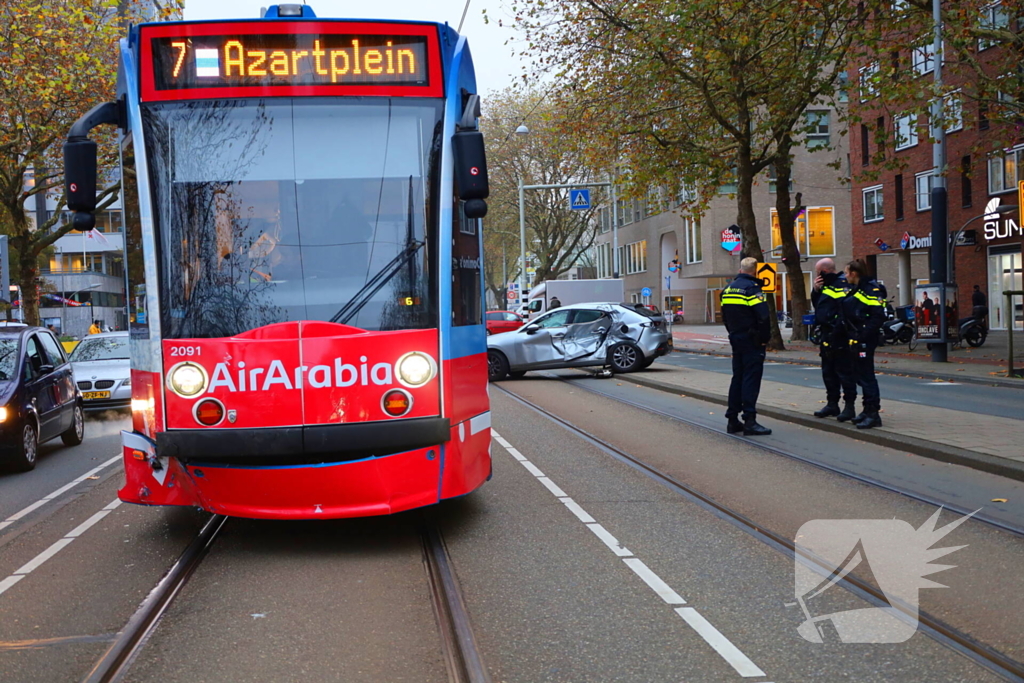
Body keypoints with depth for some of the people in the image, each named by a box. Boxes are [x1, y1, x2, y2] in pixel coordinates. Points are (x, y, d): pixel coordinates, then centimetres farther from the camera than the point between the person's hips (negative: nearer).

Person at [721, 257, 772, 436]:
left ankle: (732, 419, 14)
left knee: (737, 378, 13)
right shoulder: (752, 288, -13)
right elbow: (763, 316, -19)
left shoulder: (728, 289, 12)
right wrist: (765, 338, -8)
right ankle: (749, 421, -10)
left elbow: (725, 317, 18)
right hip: (752, 342, -7)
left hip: (736, 340, 8)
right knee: (751, 379, -7)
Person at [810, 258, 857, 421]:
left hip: (838, 337, -10)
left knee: (844, 371, -5)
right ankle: (832, 404, 24)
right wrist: (816, 290, 8)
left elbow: (845, 311, -22)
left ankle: (850, 406, 0)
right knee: (828, 371, 15)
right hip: (827, 337, 10)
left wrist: (836, 332, -24)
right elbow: (817, 305, 25)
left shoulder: (842, 285, -14)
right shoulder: (827, 286, 17)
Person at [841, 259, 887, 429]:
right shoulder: (853, 290, 18)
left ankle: (873, 414, -6)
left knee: (866, 376, -8)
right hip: (855, 340, 10)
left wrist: (862, 336, -22)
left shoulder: (871, 289, -12)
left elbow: (878, 316, -19)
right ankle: (867, 410, 23)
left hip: (865, 340, -10)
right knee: (859, 375, 14)